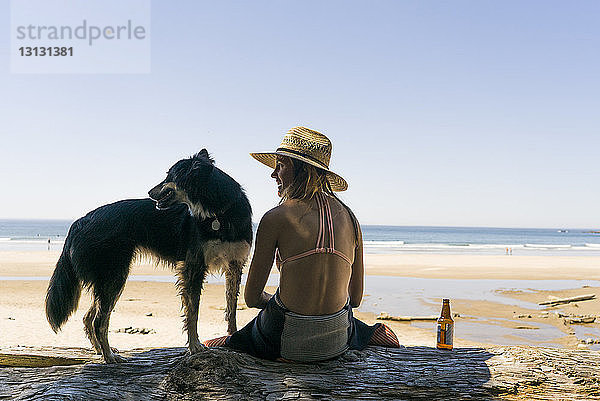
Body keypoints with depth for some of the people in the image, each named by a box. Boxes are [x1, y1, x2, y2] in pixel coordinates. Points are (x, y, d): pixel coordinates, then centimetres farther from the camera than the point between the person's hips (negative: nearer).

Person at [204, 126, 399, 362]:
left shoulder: (276, 218, -11)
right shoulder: (349, 217, 3)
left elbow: (252, 298, -4)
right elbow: (356, 298, 9)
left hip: (287, 344, -3)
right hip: (337, 344, 4)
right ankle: (372, 333, 16)